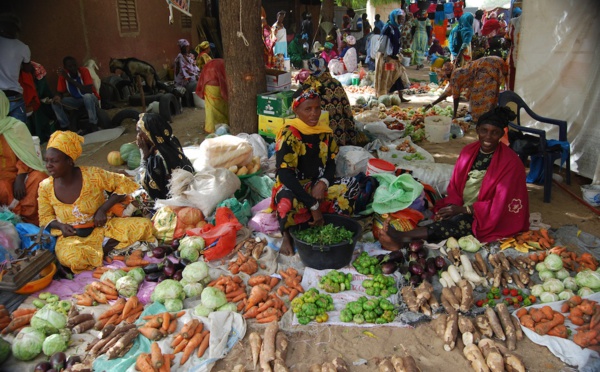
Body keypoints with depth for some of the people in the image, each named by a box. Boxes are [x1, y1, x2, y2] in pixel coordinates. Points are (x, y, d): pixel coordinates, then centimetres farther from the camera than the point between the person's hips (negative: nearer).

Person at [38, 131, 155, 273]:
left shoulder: (92, 175, -14)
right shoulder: (45, 187, -5)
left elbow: (123, 184, -7)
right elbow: (45, 217, 8)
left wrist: (103, 209, -15)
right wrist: (60, 226, -15)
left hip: (103, 227, 0)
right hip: (72, 236, 1)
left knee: (144, 225, -22)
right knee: (70, 258, -37)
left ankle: (105, 246, -11)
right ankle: (103, 249, -9)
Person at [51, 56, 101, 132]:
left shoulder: (84, 71, -22)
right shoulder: (63, 75, -11)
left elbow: (89, 91, -34)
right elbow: (60, 92, -4)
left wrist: (70, 79, -36)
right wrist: (58, 97, -31)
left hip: (91, 98, -4)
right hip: (76, 100, 5)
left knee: (87, 96, -38)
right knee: (55, 102, -14)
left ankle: (93, 124, -24)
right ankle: (64, 126, -1)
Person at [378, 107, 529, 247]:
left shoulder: (510, 162, -11)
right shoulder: (468, 151, 5)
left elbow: (500, 203, -14)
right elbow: (455, 186, 8)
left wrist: (464, 210, -21)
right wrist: (452, 206, -13)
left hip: (488, 217, -6)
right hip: (461, 209, 6)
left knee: (459, 222, -35)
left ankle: (403, 237, -47)